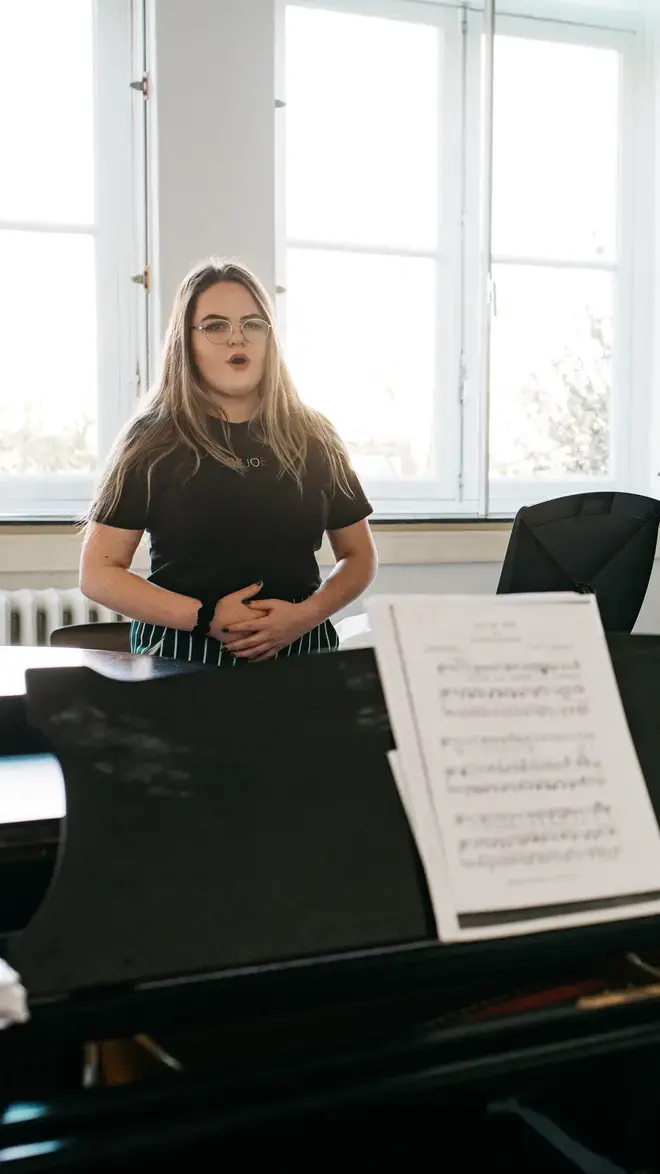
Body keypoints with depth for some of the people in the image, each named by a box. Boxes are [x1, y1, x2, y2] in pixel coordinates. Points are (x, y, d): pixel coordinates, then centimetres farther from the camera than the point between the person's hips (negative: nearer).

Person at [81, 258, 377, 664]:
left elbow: (360, 556, 13)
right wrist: (205, 617, -13)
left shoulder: (314, 437, 8)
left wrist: (306, 614, -6)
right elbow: (98, 573, 0)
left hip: (299, 653, 2)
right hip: (179, 659, -1)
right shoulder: (153, 439, 1)